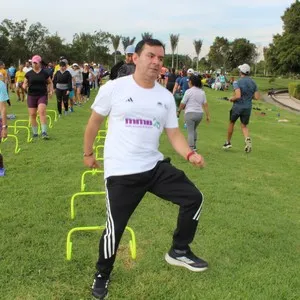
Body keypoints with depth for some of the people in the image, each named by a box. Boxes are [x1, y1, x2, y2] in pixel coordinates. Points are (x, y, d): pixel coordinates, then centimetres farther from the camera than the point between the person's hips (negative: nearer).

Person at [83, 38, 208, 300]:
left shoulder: (166, 96, 5)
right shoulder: (114, 88, -7)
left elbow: (174, 133, 6)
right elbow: (95, 122, 5)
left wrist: (190, 154, -12)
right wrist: (88, 153, 12)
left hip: (155, 166, 5)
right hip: (121, 171, -4)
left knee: (194, 198, 1)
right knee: (115, 227, -1)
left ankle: (179, 251, 24)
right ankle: (102, 274, 29)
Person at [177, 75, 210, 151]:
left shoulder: (189, 91, -9)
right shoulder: (202, 92, 8)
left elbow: (182, 104, -6)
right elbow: (205, 104, 5)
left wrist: (178, 111, 9)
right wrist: (208, 115, 8)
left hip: (190, 113, -6)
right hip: (200, 113, 6)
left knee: (190, 132, -2)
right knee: (194, 130, 24)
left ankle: (191, 149, -6)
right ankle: (194, 146, 32)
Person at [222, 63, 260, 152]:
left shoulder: (237, 82, -14)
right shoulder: (253, 82, 2)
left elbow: (238, 96, -26)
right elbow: (257, 97, 1)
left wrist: (231, 99, -6)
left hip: (238, 106, -4)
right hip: (248, 107, 4)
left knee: (231, 123, 17)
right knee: (244, 126, 13)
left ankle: (228, 142, 28)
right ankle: (247, 139, -15)